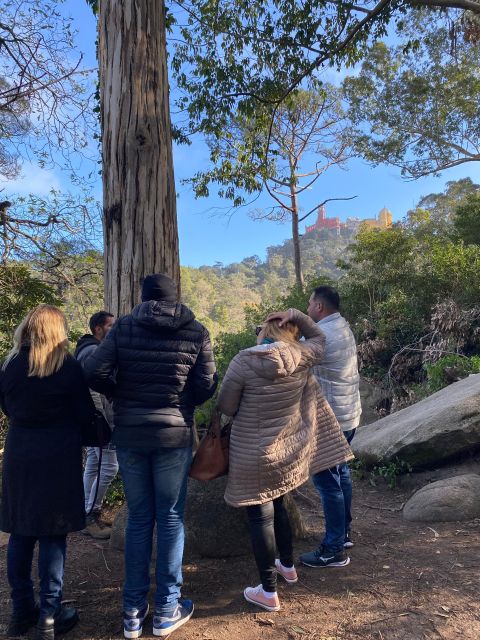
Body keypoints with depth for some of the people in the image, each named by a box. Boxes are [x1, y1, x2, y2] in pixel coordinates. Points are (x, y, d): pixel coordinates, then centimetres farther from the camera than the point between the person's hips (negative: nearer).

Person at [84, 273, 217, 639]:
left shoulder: (124, 326, -3)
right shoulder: (195, 331, -4)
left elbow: (94, 372, -9)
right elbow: (207, 385, -5)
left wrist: (122, 395, 7)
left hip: (129, 435, 2)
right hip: (174, 435, -1)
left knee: (138, 518, 15)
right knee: (170, 518, 12)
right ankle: (167, 610, 23)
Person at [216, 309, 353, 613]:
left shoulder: (243, 363, -19)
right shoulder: (300, 357, -8)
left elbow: (226, 407, -10)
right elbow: (320, 338, 14)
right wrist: (296, 315, 3)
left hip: (254, 455, -5)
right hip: (287, 450, 5)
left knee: (260, 517, 8)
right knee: (277, 506, 26)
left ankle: (269, 593, 20)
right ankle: (288, 566, 45)